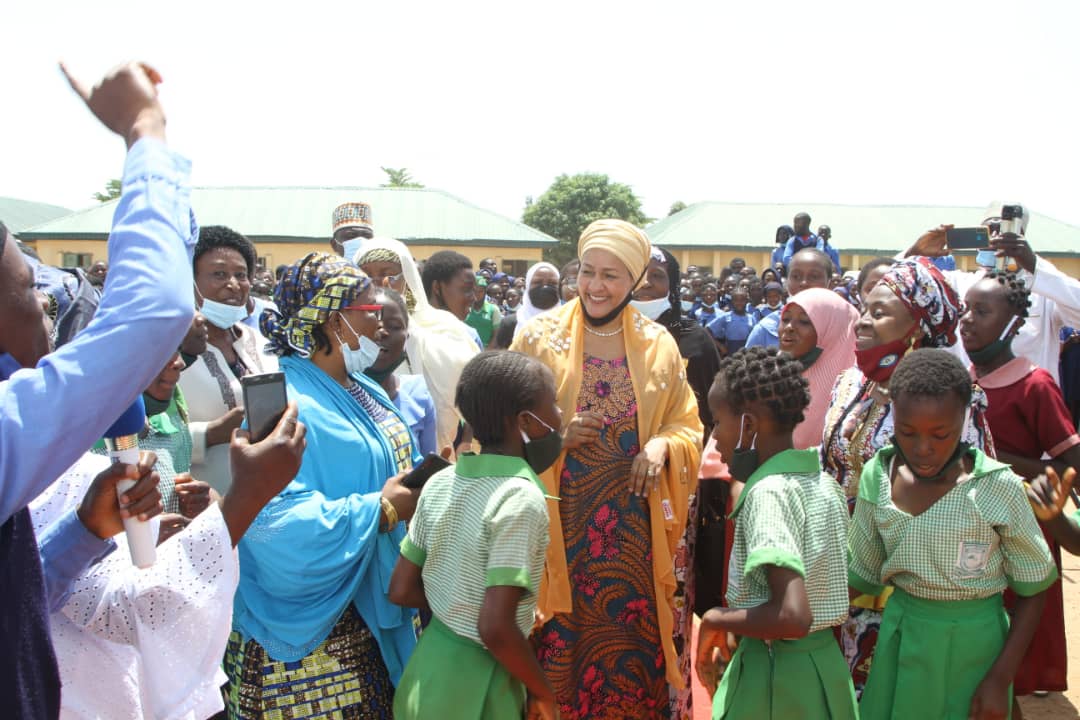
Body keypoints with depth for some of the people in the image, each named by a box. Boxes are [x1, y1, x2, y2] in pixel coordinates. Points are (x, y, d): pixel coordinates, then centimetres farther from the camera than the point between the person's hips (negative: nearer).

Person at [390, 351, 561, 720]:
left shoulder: (440, 483, -2)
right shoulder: (521, 497, -22)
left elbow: (402, 590, 3)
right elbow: (495, 629, -26)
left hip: (429, 670, 6)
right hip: (477, 689, -6)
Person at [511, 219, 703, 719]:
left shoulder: (658, 345, 4)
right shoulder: (539, 337, -2)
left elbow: (687, 426, 10)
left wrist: (662, 445, -12)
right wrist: (555, 436, -18)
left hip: (637, 525, 2)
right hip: (562, 523, -1)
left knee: (636, 642, 7)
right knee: (562, 644, 3)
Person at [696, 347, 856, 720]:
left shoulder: (767, 492, -21)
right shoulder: (824, 482, 3)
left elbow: (793, 617, -30)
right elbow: (822, 584, 11)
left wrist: (715, 620, -15)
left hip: (774, 675, -8)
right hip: (826, 664, 8)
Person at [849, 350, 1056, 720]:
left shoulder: (998, 488, -17)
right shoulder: (877, 477, -8)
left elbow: (1033, 590, -7)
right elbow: (862, 574, 3)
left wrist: (1001, 678, -11)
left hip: (973, 645, -3)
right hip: (901, 640, 3)